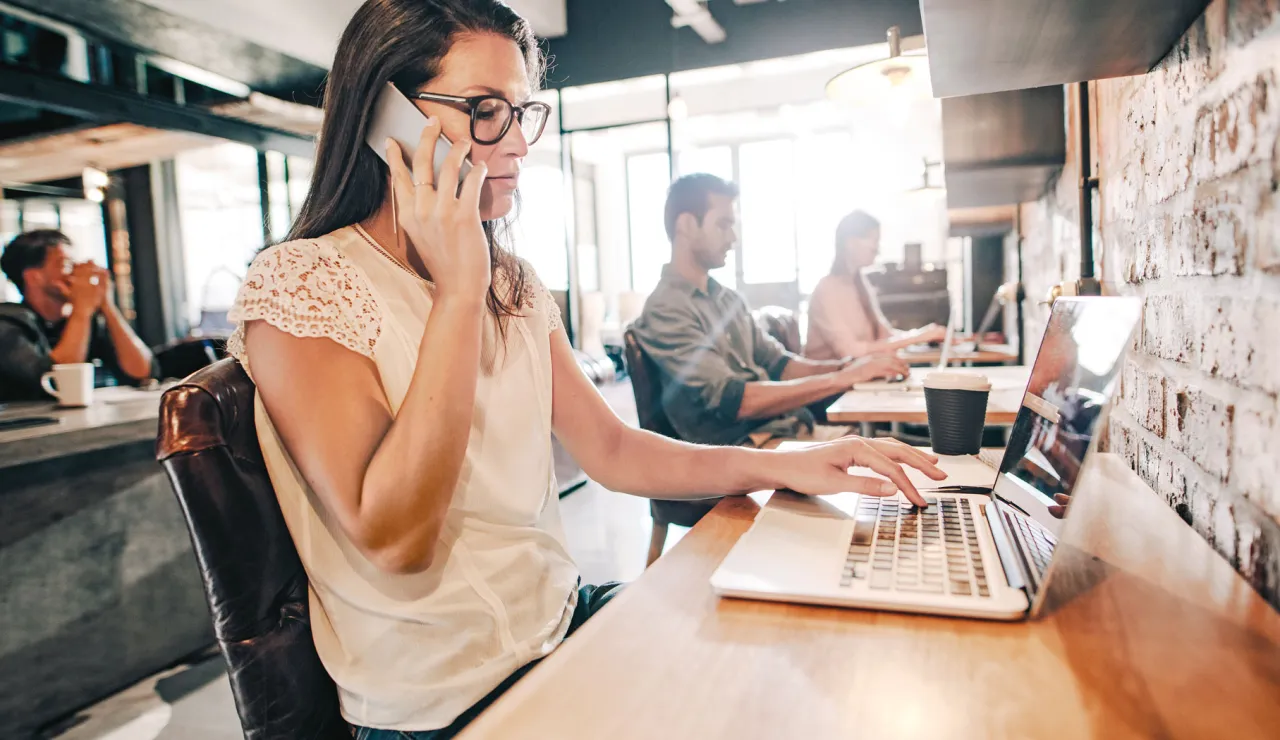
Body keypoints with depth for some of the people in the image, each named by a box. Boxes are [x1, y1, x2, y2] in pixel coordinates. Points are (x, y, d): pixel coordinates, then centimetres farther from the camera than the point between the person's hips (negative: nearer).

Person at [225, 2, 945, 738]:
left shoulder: (513, 283, 6)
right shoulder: (299, 285, -15)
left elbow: (611, 449, 5)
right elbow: (393, 541, -23)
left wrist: (781, 464, -8)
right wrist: (457, 291, -25)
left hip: (565, 620, 6)